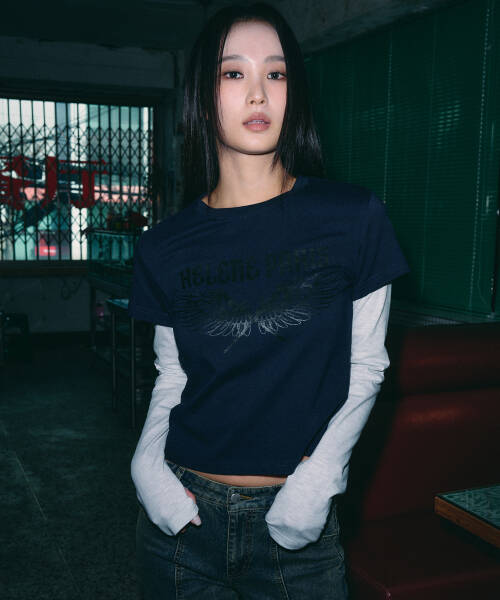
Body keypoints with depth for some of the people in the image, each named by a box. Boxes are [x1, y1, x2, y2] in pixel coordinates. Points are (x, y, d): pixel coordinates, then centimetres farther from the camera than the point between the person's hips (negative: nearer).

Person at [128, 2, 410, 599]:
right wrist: (147, 460, -9)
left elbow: (366, 366, -3)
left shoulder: (353, 219, -8)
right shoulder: (165, 247, -3)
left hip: (296, 523, -1)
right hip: (183, 511, 2)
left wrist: (321, 473, -13)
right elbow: (171, 375, 6)